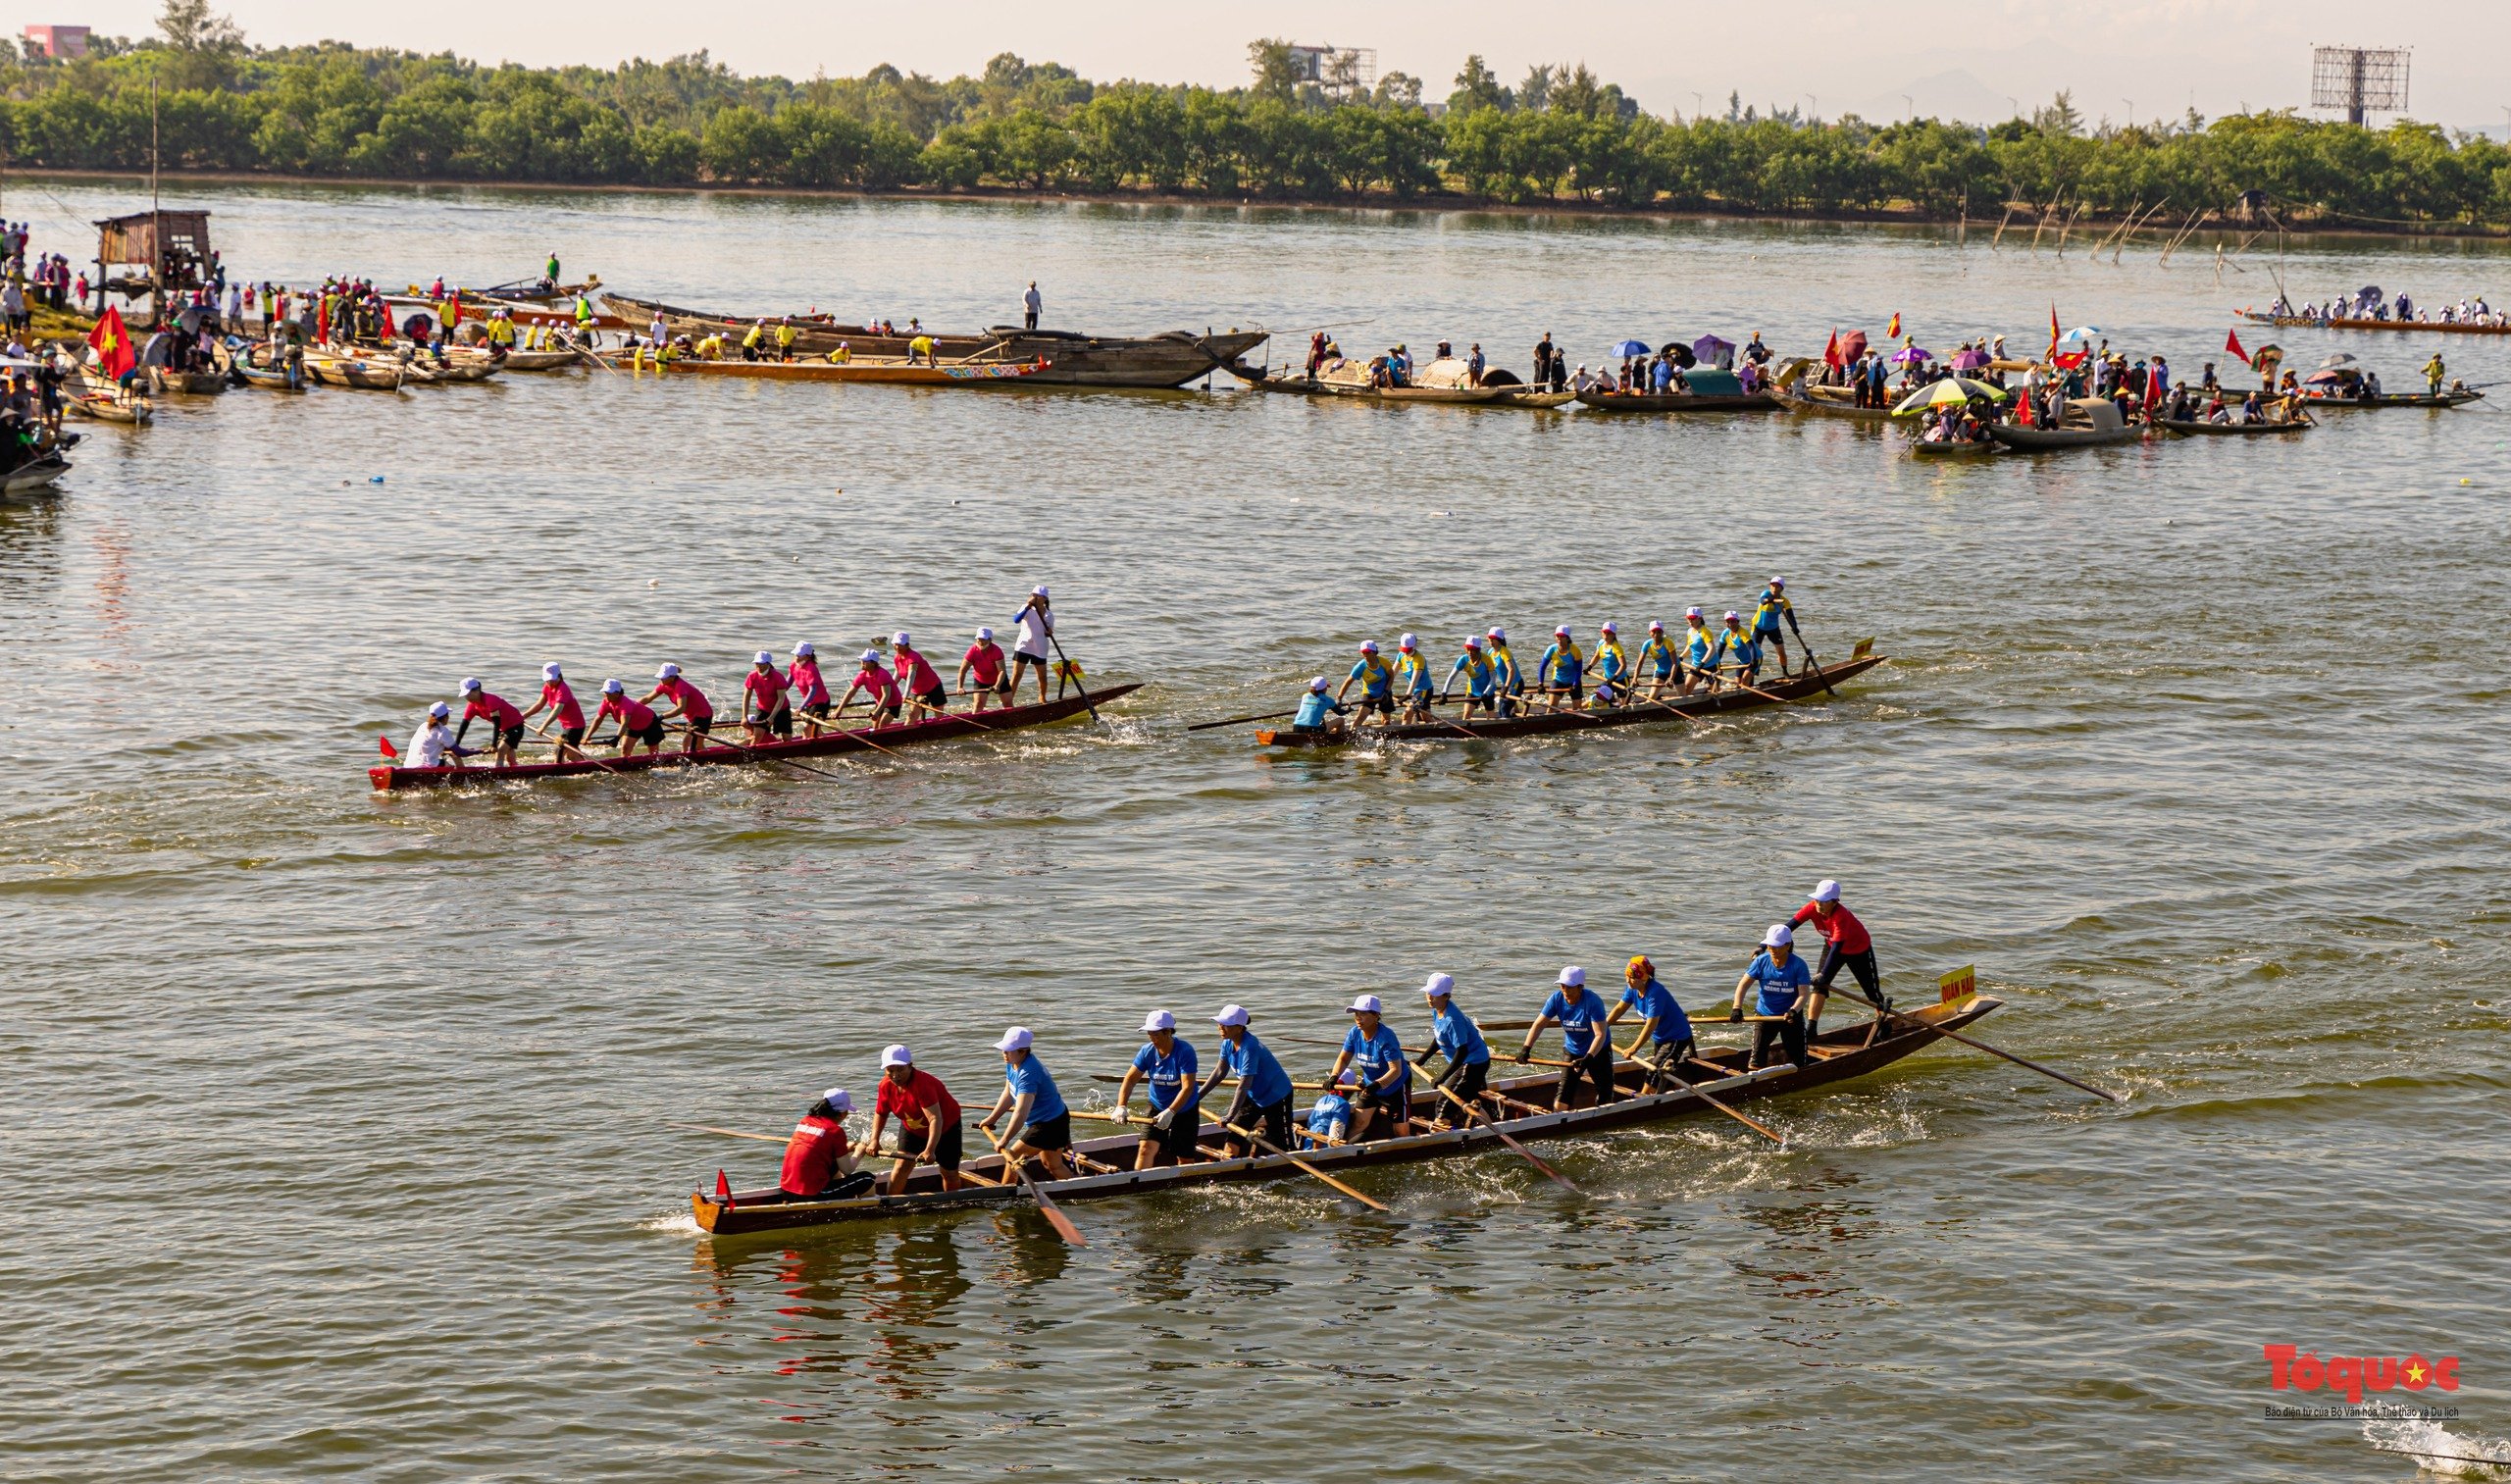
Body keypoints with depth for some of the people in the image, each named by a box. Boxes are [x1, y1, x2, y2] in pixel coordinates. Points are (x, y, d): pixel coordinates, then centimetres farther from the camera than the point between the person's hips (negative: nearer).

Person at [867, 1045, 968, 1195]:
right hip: (912, 1129, 5)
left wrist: (930, 1150, -55)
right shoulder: (886, 1085, -18)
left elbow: (935, 1119, -46)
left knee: (950, 1174, 7)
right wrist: (874, 1140, -14)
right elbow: (881, 1113, 0)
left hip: (946, 1127, -5)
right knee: (902, 1166, -12)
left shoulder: (923, 1084, -39)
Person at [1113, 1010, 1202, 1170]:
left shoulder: (1184, 1051, -23)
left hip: (1185, 1110, -3)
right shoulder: (1147, 1051, -10)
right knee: (1146, 1148, -16)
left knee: (1184, 1157, 7)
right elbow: (1130, 1079, -9)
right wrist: (1121, 1107, -23)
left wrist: (1170, 1112, -38)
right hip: (1158, 1107, 3)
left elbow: (1188, 1087, -29)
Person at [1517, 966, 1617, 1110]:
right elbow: (1539, 1024, -10)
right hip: (1572, 1051, 3)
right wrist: (1526, 1049, -22)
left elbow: (1600, 1034, -32)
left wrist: (1588, 1058, -44)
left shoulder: (1593, 1002, -28)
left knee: (1605, 1096, 5)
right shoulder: (1557, 999, -14)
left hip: (1598, 1051, -3)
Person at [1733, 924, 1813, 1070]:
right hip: (1764, 1015, 0)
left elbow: (1803, 994, -17)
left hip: (1791, 1016, 0)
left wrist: (1794, 1010, -37)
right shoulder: (1761, 961, -9)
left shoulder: (1798, 965, -13)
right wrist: (1737, 1008, -24)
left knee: (1799, 1063, 7)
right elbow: (1743, 984, -10)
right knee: (1756, 1062, -12)